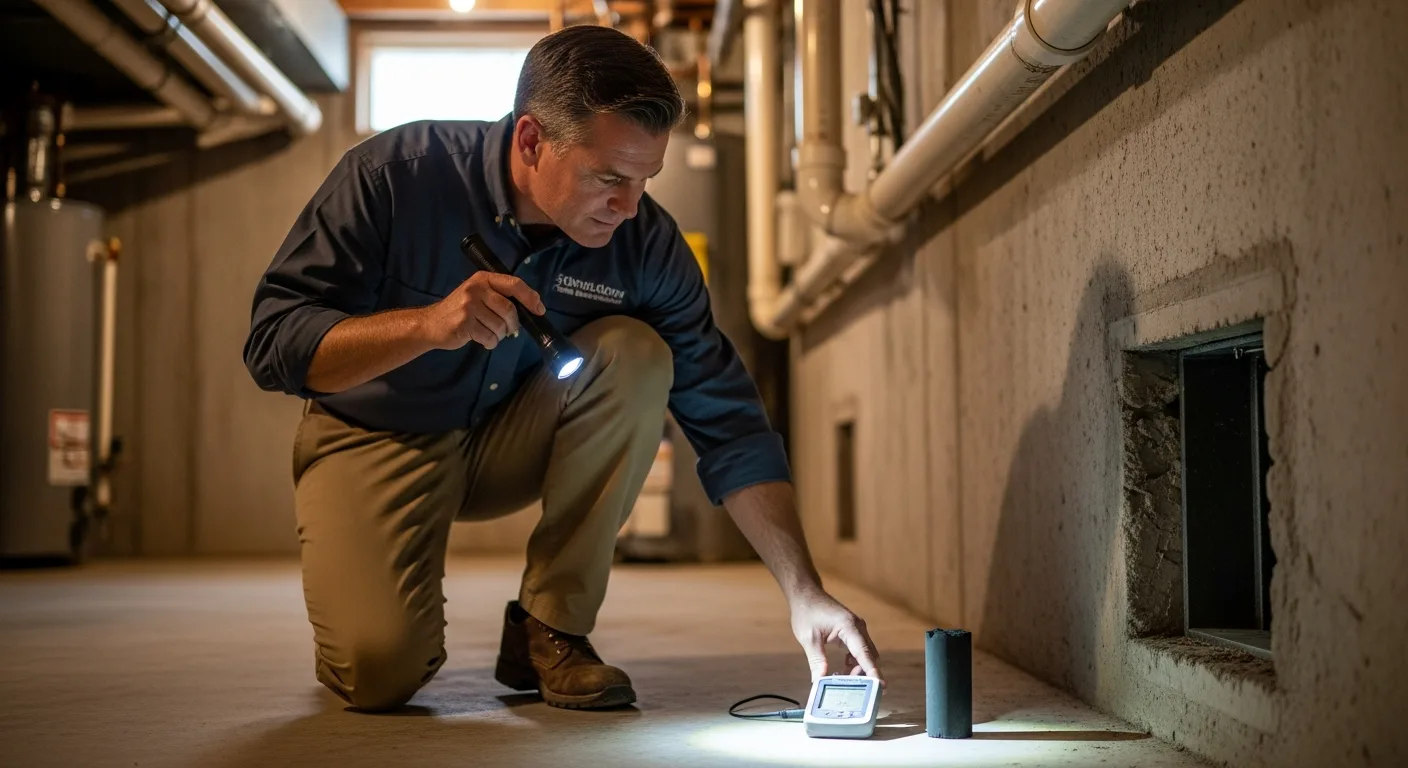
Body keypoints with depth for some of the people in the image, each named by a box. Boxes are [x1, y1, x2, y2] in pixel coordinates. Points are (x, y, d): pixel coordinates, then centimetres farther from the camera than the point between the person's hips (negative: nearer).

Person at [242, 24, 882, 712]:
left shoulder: (644, 243, -17)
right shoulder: (396, 172, -24)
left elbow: (728, 426, -14)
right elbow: (273, 344, -24)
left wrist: (804, 595, -21)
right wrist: (428, 325, -41)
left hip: (510, 441, 3)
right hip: (376, 436, -3)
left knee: (635, 352, -26)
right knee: (378, 671, -26)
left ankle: (551, 627, -14)